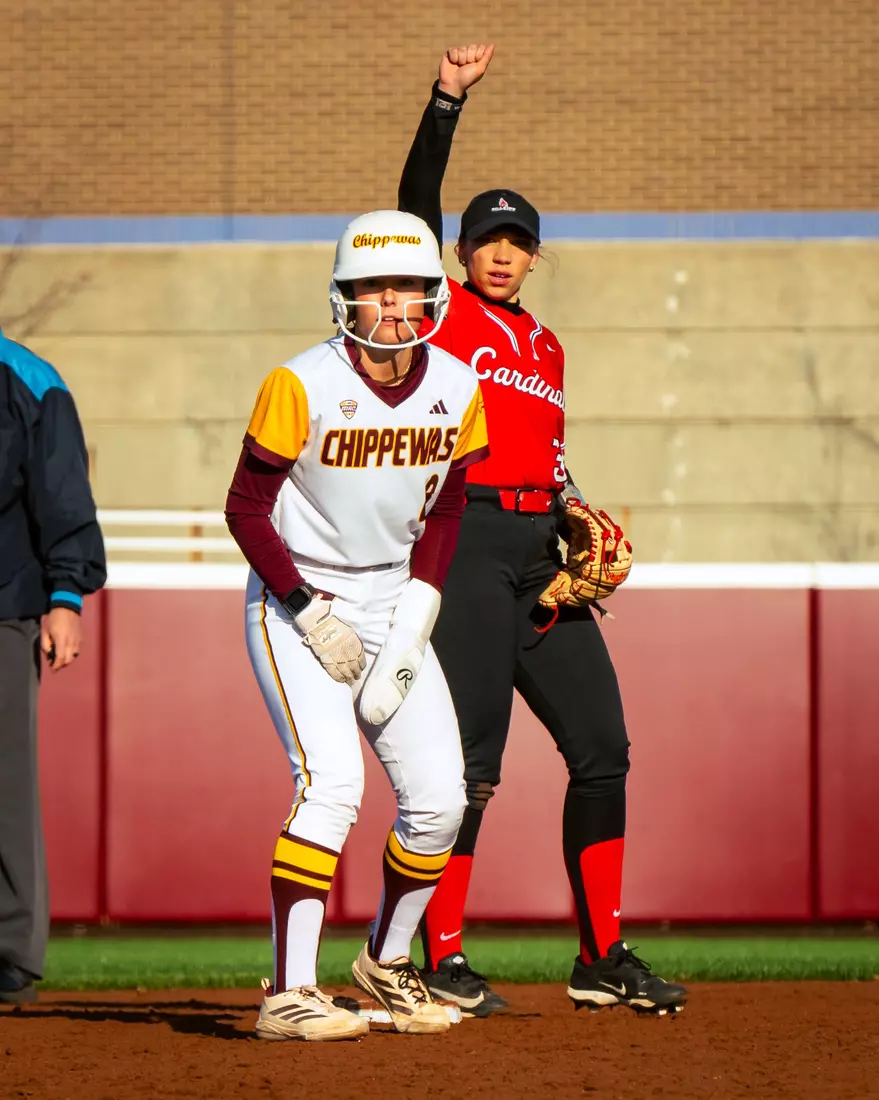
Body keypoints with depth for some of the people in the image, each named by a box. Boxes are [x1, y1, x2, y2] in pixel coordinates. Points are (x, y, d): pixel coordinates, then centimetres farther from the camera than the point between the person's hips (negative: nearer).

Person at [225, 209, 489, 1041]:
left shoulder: (458, 392, -3)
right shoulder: (302, 386, -18)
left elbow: (441, 514, 7)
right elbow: (246, 508, -11)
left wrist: (409, 632, -3)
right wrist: (311, 612, -16)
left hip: (391, 604, 5)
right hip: (295, 603, -5)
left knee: (438, 798, 0)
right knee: (331, 780, -22)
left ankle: (387, 964, 23)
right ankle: (289, 993, -21)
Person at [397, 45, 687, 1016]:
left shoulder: (545, 345, 20)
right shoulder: (444, 315, 3)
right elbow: (416, 203, -10)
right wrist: (446, 100, -17)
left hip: (540, 551, 7)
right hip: (468, 542, -7)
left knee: (601, 747, 4)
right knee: (471, 759, -9)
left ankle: (602, 959, 12)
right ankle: (441, 963, -3)